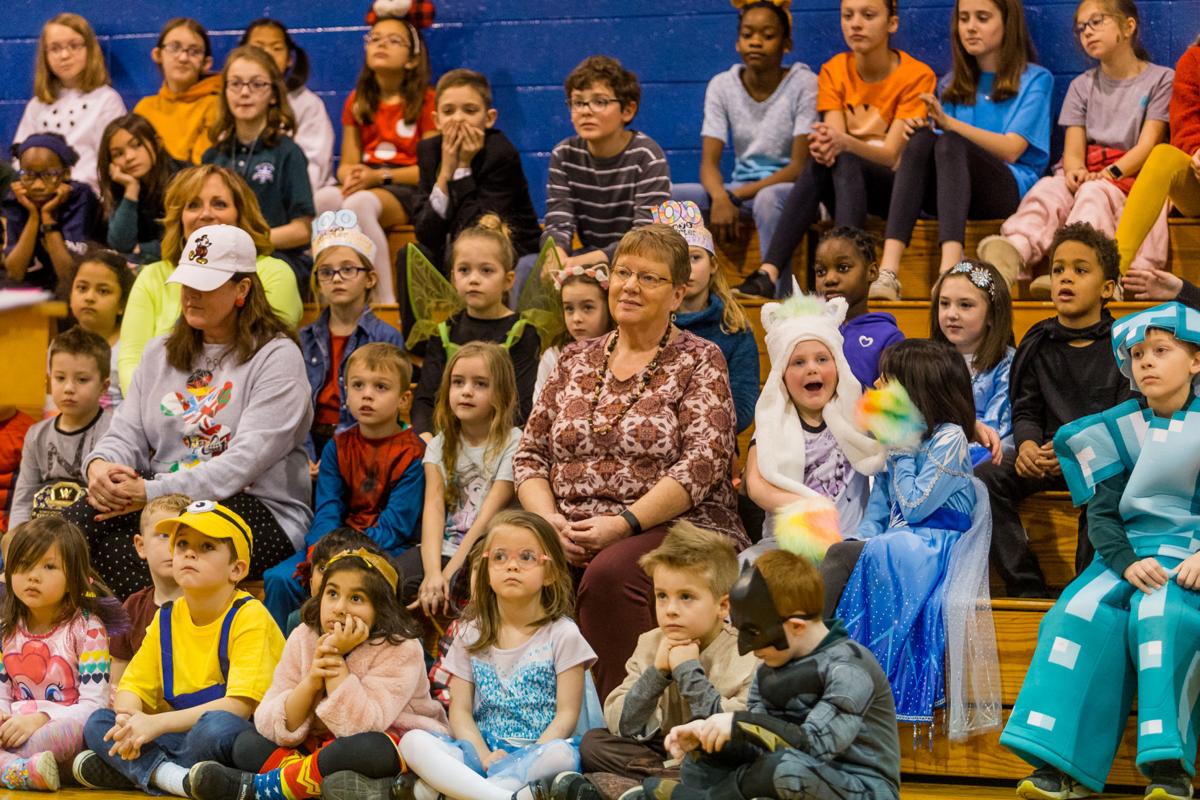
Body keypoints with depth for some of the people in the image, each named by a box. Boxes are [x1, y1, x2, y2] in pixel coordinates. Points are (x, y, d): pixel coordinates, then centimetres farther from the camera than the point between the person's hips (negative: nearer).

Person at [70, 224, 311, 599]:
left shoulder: (276, 356, -3)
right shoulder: (161, 353, 19)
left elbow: (246, 460, -15)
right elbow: (127, 433, 14)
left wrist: (153, 491, -23)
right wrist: (100, 464, -13)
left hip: (262, 511, -5)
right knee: (74, 522, -26)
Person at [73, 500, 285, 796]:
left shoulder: (249, 617, -12)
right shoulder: (167, 619, 9)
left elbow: (241, 705, -22)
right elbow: (131, 688, 9)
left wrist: (156, 723, -26)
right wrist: (129, 717, -18)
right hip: (184, 735, 7)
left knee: (217, 726, -37)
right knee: (98, 722, -6)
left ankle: (138, 770, -15)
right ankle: (165, 774, -28)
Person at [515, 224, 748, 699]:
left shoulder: (698, 362, 5)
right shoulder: (575, 361, 19)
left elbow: (703, 463, -8)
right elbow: (530, 455, 16)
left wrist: (623, 523, -17)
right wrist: (549, 520, -4)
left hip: (674, 529, -4)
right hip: (569, 537, 4)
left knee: (608, 575, -36)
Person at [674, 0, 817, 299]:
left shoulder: (803, 84, -8)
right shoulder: (722, 86, 2)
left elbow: (800, 165, -14)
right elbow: (709, 163, -5)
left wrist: (737, 195, -22)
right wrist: (720, 197, -28)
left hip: (790, 187, -4)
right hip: (740, 188, 4)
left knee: (768, 198, -40)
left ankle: (777, 286, -34)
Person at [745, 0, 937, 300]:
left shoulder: (916, 75, -9)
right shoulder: (834, 71, 2)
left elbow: (891, 153, -18)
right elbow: (835, 135, -11)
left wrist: (844, 142, -39)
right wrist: (825, 144, -37)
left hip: (897, 186, -3)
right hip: (844, 186, 3)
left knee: (844, 162, -33)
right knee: (820, 160, -31)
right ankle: (769, 272, -44)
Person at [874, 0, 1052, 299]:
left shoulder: (1034, 79, 9)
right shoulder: (952, 84, 23)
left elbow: (1010, 150, -5)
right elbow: (941, 153, 13)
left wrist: (949, 123, -18)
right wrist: (924, 129, -11)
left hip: (1009, 191, -3)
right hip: (947, 189, 3)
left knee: (950, 144, -33)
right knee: (921, 139, -29)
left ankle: (949, 271, -55)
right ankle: (888, 271, -48)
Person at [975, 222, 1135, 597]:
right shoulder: (1038, 344, 11)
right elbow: (1026, 411, 10)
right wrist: (1027, 445, -14)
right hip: (1046, 454, 4)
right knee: (984, 479, -21)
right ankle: (1029, 590, -21)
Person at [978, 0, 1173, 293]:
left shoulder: (1160, 79, 7)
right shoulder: (1082, 85, 21)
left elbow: (1148, 144, -3)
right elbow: (1073, 148, 9)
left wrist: (1110, 173, -20)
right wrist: (1075, 171, -16)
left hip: (1129, 172, -3)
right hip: (1086, 172, 3)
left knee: (1094, 193, -37)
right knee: (1047, 189, -31)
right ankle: (1012, 253, -60)